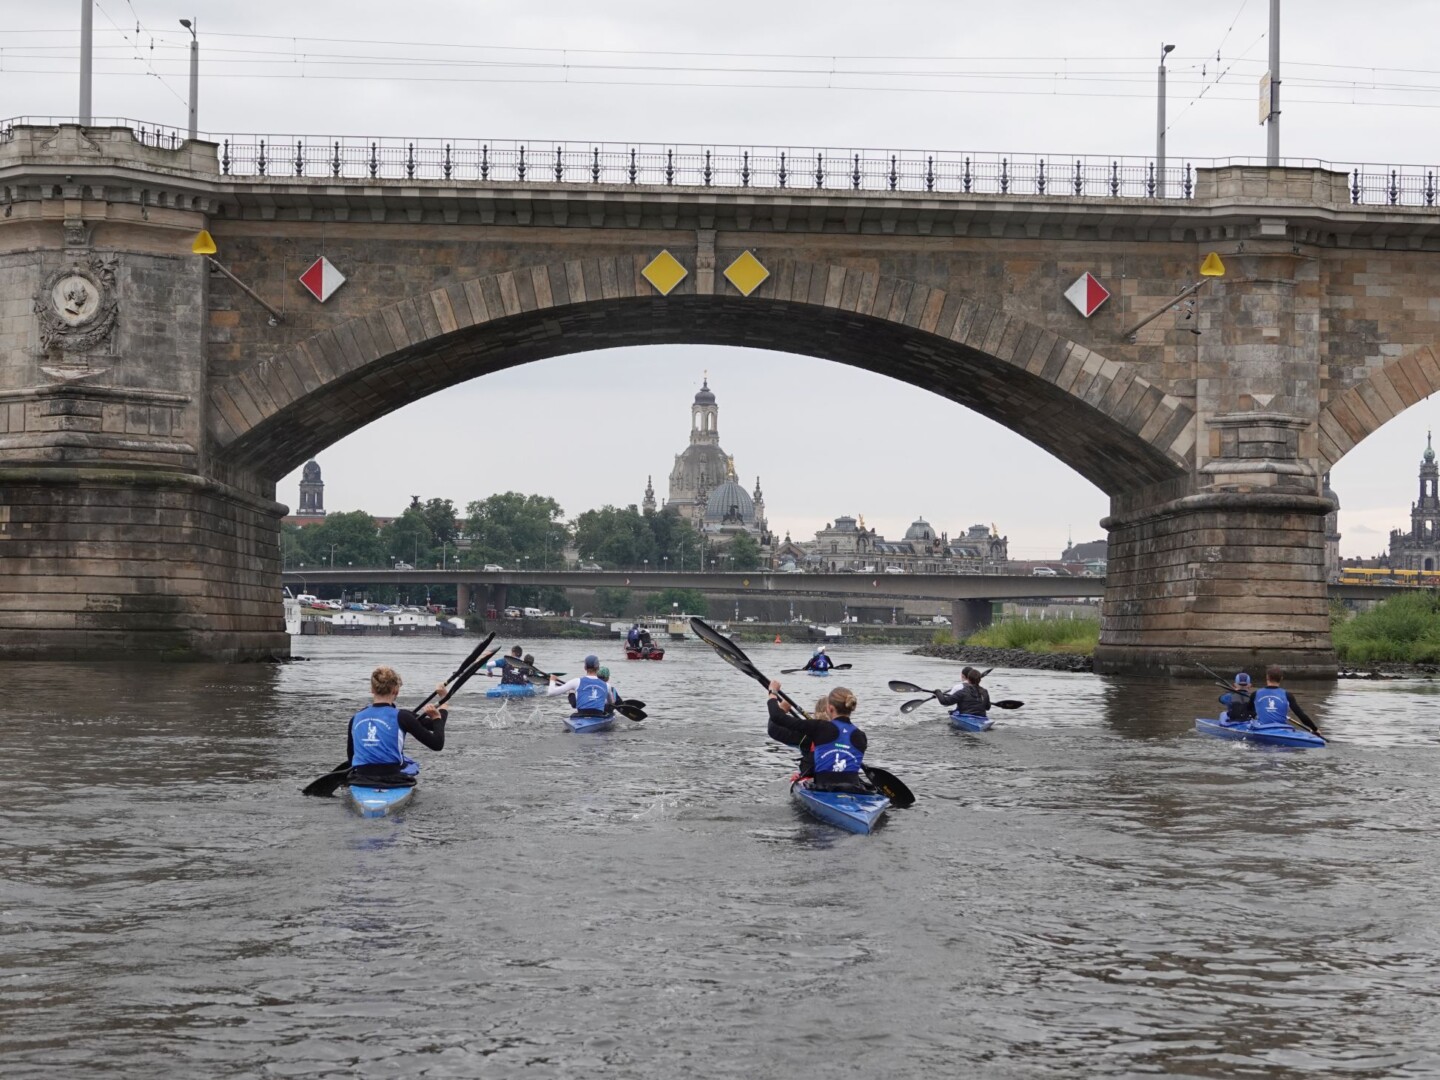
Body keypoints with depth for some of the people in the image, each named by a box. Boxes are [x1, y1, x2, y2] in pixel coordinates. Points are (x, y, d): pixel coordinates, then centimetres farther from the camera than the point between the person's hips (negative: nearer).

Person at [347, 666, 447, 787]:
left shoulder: (356, 718, 2)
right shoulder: (401, 716, -11)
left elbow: (350, 757, 13)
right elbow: (437, 744, -11)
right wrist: (437, 718, 3)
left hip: (360, 780, 4)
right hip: (392, 780, -4)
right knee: (413, 763, 30)